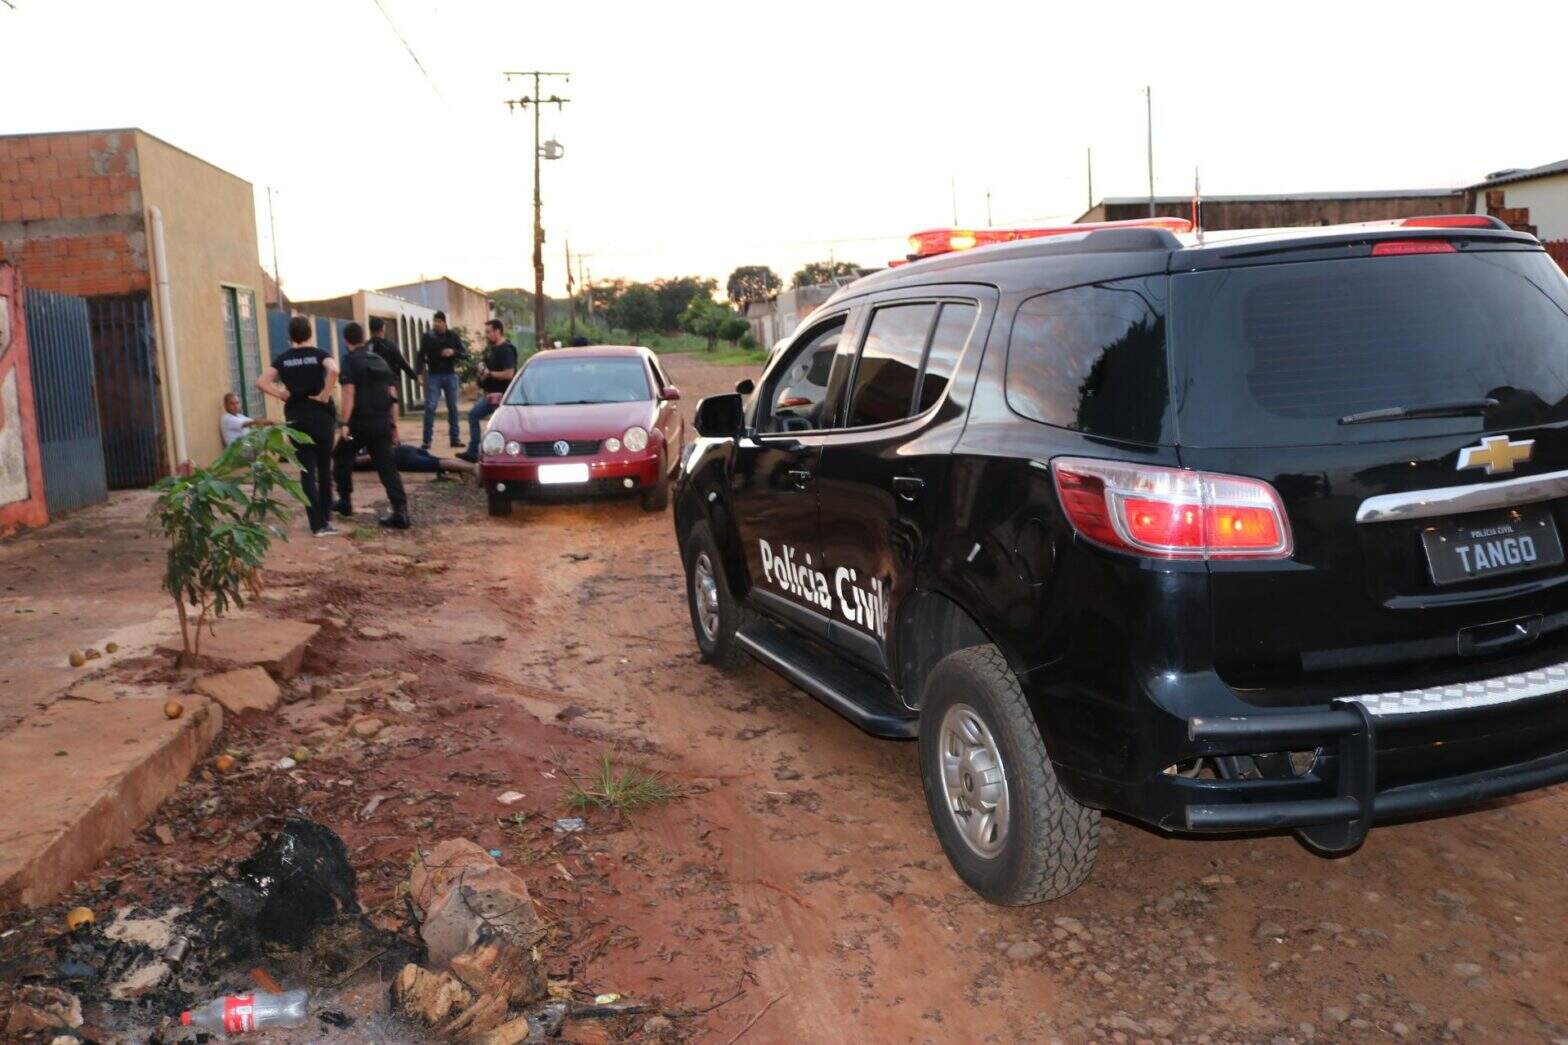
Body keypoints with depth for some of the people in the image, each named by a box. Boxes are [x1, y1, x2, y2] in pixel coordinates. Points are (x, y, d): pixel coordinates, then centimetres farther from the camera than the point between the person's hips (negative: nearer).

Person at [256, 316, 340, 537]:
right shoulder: (319, 354, -3)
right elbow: (333, 370, -24)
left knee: (307, 470, 2)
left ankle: (318, 524, -4)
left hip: (296, 418, 2)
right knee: (324, 468, 13)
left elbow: (261, 382, -5)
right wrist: (325, 395, -14)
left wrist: (283, 395, 3)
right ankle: (325, 517, 21)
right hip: (320, 415, -1)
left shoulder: (283, 359, 5)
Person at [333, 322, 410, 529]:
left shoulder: (350, 360, -5)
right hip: (382, 423, 5)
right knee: (387, 466, 2)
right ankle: (400, 512, -10)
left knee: (342, 457, 19)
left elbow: (349, 392, -16)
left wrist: (344, 423, -18)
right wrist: (392, 423, 21)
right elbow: (392, 396, 15)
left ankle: (345, 502, 27)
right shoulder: (380, 360, 13)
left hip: (360, 422, -5)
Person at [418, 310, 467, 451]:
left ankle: (455, 438, 12)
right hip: (433, 376, -1)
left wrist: (454, 352, -17)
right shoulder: (427, 337, 1)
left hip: (450, 375, 1)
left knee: (453, 407, 5)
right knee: (430, 407, -6)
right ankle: (426, 440, -5)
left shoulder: (453, 336, 3)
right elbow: (421, 356, 2)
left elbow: (465, 354, 2)